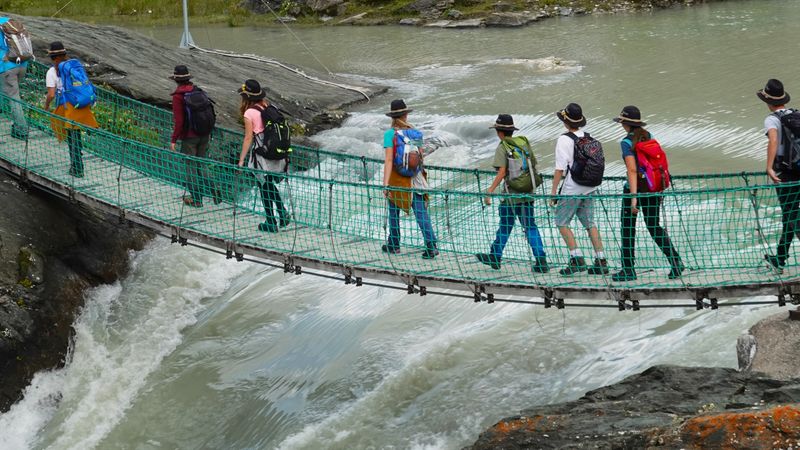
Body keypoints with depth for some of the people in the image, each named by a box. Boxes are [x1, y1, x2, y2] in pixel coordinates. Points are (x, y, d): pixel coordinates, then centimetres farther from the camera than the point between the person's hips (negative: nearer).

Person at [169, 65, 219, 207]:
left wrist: (174, 140, -12)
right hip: (204, 135, 6)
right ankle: (214, 190, 5)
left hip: (189, 137, -6)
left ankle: (196, 198, 9)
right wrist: (208, 133, 23)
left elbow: (179, 121, -18)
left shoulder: (178, 96, -15)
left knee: (191, 166, 5)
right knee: (200, 164, 17)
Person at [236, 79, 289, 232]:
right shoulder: (269, 108, 4)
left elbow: (248, 138, -13)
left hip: (262, 156, -6)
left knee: (265, 188, 8)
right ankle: (282, 213, 11)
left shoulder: (249, 113, -13)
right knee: (271, 185, 22)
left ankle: (271, 222, 16)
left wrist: (241, 160, -9)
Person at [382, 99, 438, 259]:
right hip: (416, 179, 3)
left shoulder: (390, 134, -11)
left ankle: (394, 244, 27)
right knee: (421, 213, -1)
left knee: (394, 212, 15)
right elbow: (420, 157, 9)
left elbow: (388, 160, -16)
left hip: (397, 178, -3)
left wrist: (385, 184, -17)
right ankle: (431, 245, -12)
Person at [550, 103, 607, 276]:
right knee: (589, 223, 12)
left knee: (562, 222, 4)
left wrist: (553, 191, -11)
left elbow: (560, 168, -16)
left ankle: (577, 259, -6)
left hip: (571, 189, -7)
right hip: (589, 187, 7)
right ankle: (601, 261, 8)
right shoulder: (588, 138, 7)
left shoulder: (565, 140, -14)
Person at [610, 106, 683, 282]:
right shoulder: (649, 136, 6)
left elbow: (632, 170, -19)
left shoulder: (627, 142, -12)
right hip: (654, 188, 6)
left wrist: (633, 197, -22)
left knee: (627, 228, 7)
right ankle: (675, 261, 2)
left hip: (635, 188, -6)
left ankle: (628, 270, 11)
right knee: (654, 227, 15)